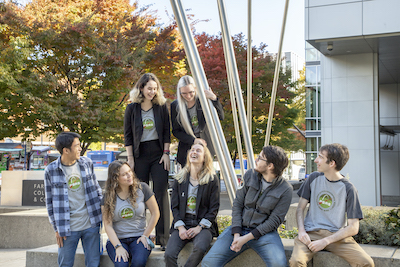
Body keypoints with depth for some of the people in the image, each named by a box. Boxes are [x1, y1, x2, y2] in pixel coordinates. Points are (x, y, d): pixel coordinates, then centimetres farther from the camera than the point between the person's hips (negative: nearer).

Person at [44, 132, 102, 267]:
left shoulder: (87, 163, 3)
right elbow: (50, 202, 1)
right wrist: (57, 229, 0)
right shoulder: (51, 171, -5)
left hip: (91, 224, 2)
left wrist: (103, 210, 8)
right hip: (67, 228, -2)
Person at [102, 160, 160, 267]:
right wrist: (118, 247, -16)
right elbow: (108, 225, -4)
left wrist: (145, 236, 0)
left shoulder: (142, 188, -2)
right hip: (117, 239, 0)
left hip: (138, 238, 0)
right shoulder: (108, 196, -1)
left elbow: (155, 213, 4)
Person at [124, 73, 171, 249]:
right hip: (140, 155, 0)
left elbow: (166, 132, 6)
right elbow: (127, 135, 4)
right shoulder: (132, 109, 2)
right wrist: (130, 158, -1)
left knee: (161, 193, -6)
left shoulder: (161, 107, 4)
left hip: (158, 154, 0)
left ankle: (163, 237, -3)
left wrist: (166, 153, -2)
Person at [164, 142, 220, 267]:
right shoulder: (179, 179, 11)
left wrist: (200, 227, -11)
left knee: (200, 248, -35)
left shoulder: (212, 180, 3)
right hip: (182, 223, 2)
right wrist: (180, 227, -7)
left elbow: (214, 208, 1)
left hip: (203, 225, -2)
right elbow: (174, 206, 8)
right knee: (169, 254, -23)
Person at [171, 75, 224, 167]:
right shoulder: (175, 105, -3)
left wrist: (214, 99, -26)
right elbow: (175, 131, 0)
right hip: (187, 148, 0)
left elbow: (221, 117, -10)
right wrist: (193, 141, -12)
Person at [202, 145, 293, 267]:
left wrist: (246, 238, -16)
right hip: (239, 228, 3)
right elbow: (237, 204, 2)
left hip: (264, 232, -3)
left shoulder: (285, 189, -8)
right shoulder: (250, 175, 1)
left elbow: (274, 221, -9)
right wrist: (236, 234, -9)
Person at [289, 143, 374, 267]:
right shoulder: (314, 178, 6)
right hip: (310, 233, 0)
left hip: (336, 235, 0)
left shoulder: (348, 189, -3)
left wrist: (325, 241, -16)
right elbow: (300, 208, 10)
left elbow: (353, 228, -6)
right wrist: (301, 230, -10)